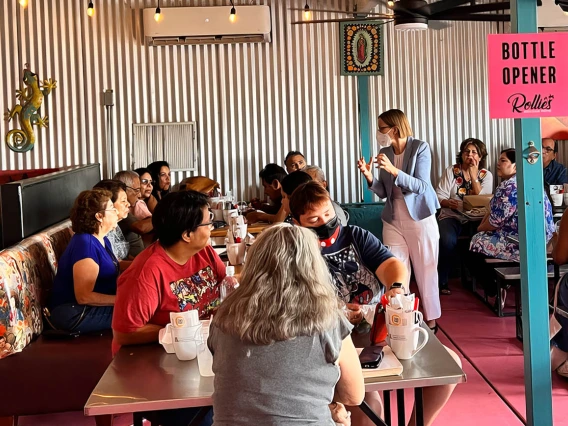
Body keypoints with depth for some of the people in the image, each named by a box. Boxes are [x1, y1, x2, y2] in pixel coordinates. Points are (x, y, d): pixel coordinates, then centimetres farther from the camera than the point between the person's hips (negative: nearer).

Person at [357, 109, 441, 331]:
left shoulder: (420, 148, -10)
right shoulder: (385, 152, 4)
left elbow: (421, 186, -18)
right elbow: (383, 192, 7)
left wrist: (393, 170, -29)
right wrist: (369, 177, -12)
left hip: (420, 219, -4)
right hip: (393, 220, 5)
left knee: (426, 271, 4)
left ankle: (431, 320, 16)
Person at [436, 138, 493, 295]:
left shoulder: (486, 175, 9)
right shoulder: (451, 171, 7)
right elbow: (439, 195, 0)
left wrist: (473, 174, -9)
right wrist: (448, 203, -23)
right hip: (452, 216, -1)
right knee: (448, 241, -33)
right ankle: (441, 282, -17)